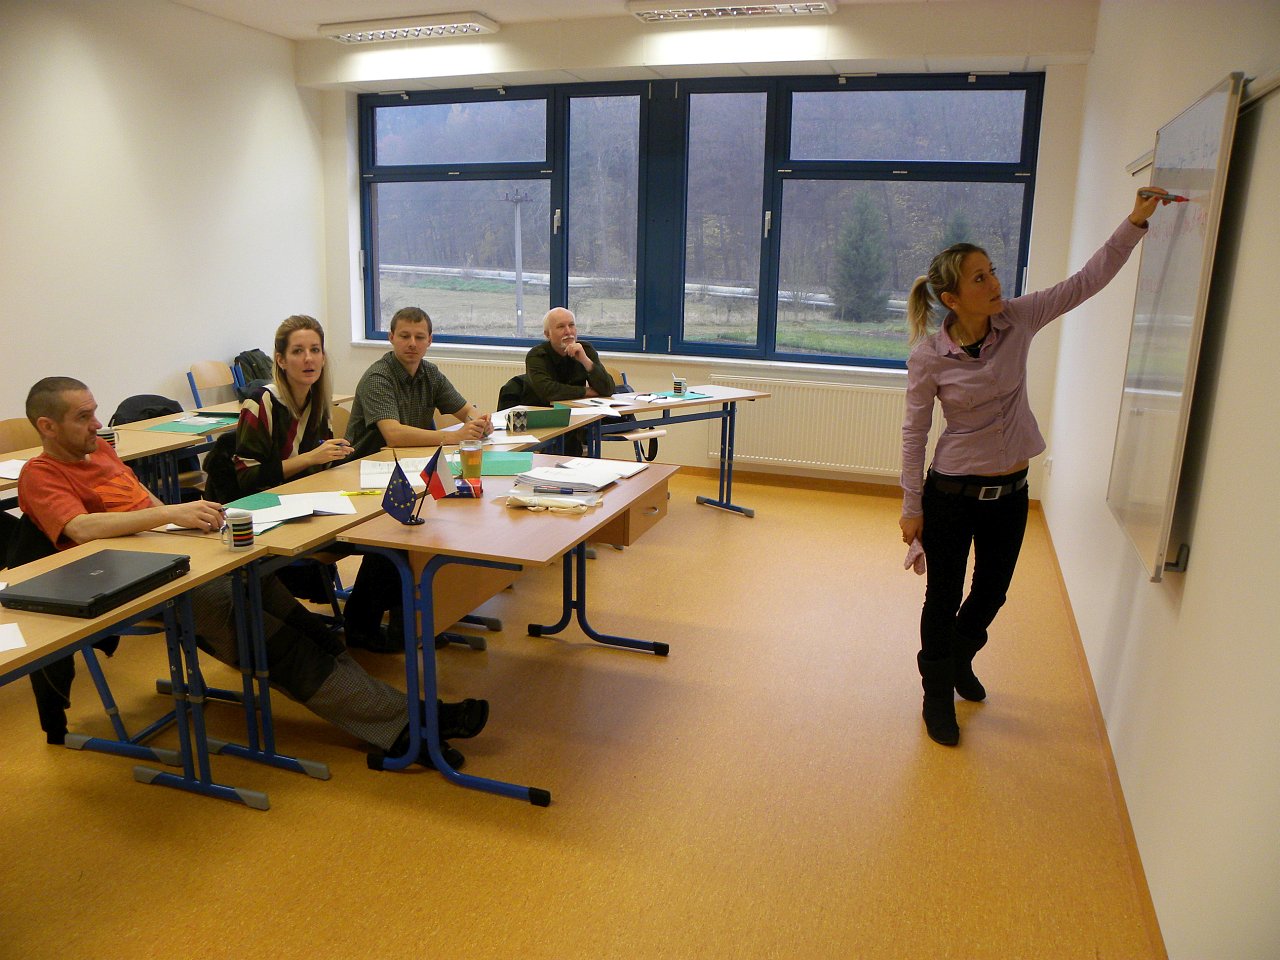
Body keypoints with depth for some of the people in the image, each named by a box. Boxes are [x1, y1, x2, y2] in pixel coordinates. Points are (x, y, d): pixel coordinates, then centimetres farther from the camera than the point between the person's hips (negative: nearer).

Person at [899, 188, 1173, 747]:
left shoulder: (1017, 321, -6)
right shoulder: (928, 357, -16)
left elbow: (1088, 280, -3)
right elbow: (914, 432, -10)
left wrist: (1135, 222, -13)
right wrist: (912, 507, -8)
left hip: (1010, 492, 5)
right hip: (952, 494, -4)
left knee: (991, 594, 20)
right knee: (944, 600, 9)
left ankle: (960, 659, 51)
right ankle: (938, 694, 32)